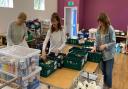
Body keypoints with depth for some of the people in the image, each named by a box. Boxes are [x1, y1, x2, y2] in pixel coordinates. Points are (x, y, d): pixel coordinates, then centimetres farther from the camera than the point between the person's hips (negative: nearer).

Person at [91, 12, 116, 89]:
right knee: (103, 70, 21)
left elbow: (114, 42, -16)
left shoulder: (110, 29, -18)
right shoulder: (99, 29, 0)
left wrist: (105, 45, -27)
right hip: (101, 53, 6)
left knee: (108, 72, 8)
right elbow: (97, 39, 5)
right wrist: (95, 47, -11)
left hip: (109, 54, -5)